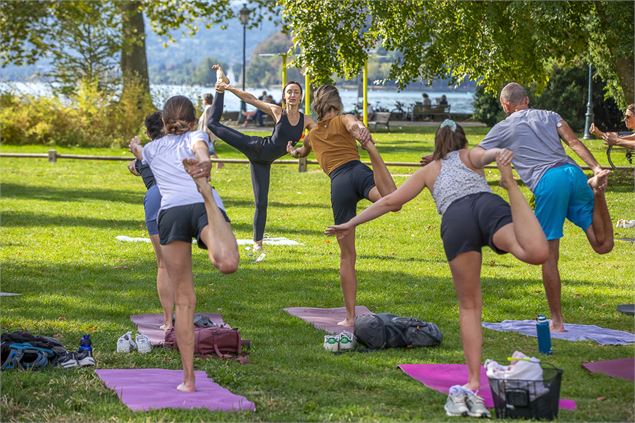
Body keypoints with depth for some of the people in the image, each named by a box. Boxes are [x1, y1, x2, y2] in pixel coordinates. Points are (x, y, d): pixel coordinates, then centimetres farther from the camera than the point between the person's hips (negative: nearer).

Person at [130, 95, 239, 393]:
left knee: (183, 300, 9)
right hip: (201, 207, -3)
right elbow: (201, 150, 0)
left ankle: (188, 378, 6)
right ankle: (206, 194, -50)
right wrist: (205, 165, -23)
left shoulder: (151, 148, 34)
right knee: (227, 263, -34)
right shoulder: (196, 136, 26)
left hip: (171, 212, 3)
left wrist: (135, 149, 84)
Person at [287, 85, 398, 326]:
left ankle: (350, 317, 10)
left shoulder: (312, 135, 30)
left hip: (338, 184, 3)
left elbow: (302, 152, 55)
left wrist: (293, 151, 78)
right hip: (358, 171, -3)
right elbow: (353, 124, -8)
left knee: (347, 256, 10)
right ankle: (370, 148, -53)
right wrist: (362, 131, -31)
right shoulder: (343, 120, 19)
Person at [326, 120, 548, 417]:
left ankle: (474, 383, 0)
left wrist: (351, 224, 45)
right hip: (488, 205, -1)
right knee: (537, 253, -25)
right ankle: (510, 187, -36)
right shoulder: (471, 155, 36)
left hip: (456, 218, 1)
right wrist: (503, 154, -10)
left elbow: (390, 202, 37)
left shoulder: (429, 170, 38)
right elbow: (494, 151, 13)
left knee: (469, 306, 9)